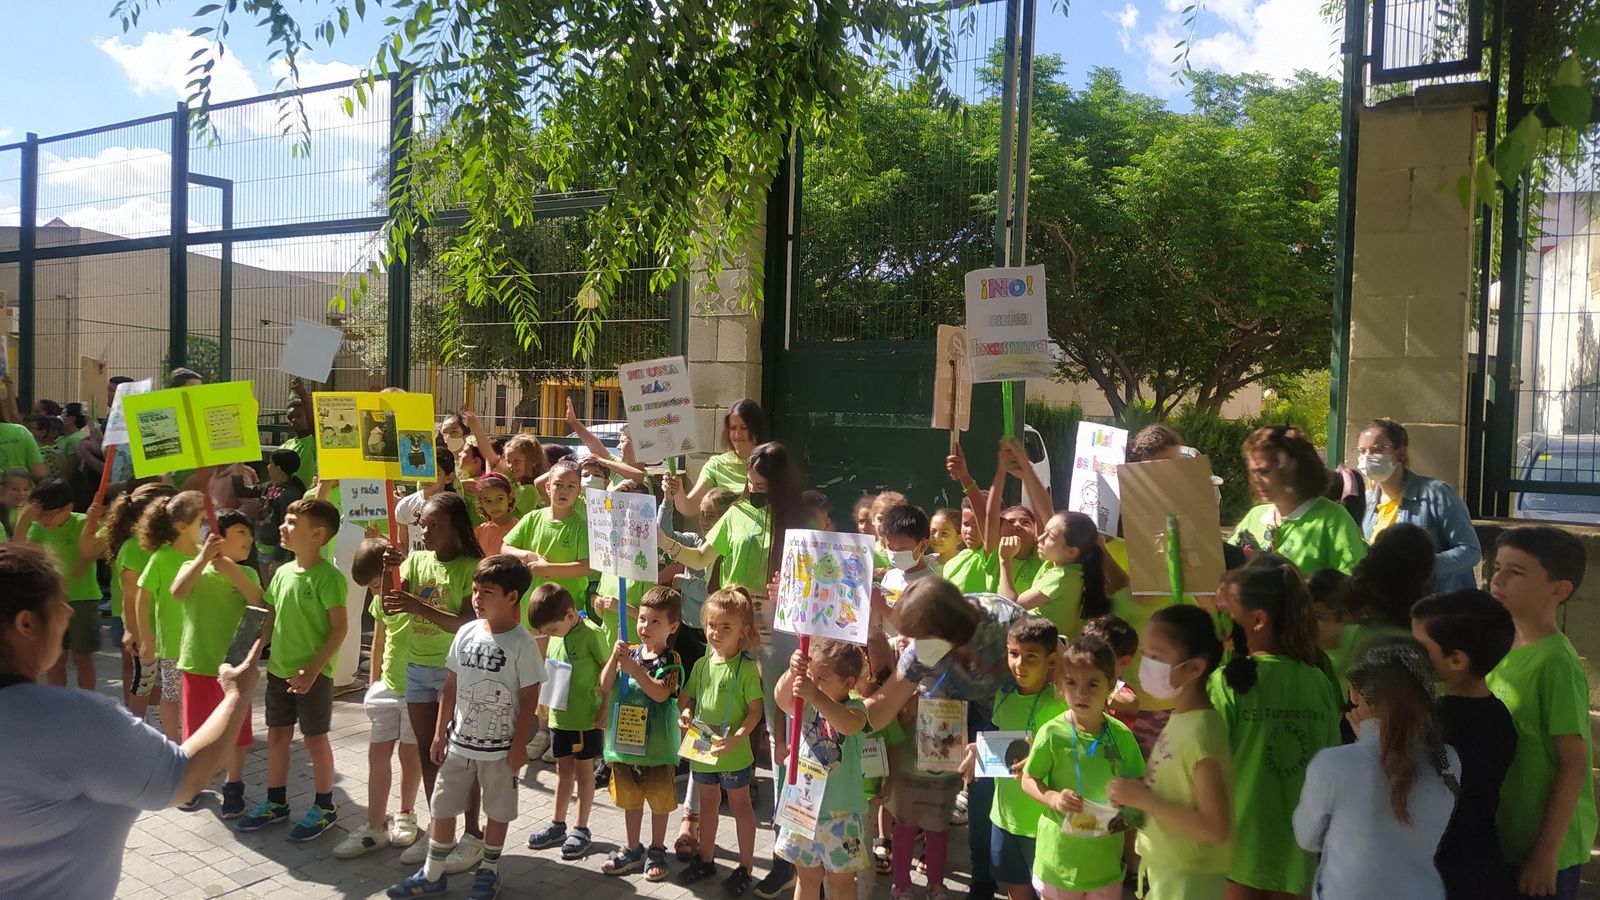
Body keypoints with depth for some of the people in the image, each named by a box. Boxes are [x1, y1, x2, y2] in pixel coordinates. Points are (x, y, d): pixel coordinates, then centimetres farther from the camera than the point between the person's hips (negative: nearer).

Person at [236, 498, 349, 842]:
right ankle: (275, 802, 31)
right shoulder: (283, 572, 4)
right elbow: (272, 618, 14)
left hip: (313, 674, -7)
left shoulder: (328, 576, -17)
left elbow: (339, 628, -17)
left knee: (314, 739, 5)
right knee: (276, 735, 15)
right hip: (279, 670, 7)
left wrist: (313, 670, -21)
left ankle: (325, 806, 20)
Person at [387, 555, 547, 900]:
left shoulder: (522, 643, -16)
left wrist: (519, 744, -11)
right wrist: (441, 733, 7)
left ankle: (489, 871, 30)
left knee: (498, 811, 11)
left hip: (500, 748, -5)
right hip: (460, 743, 5)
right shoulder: (466, 633, -1)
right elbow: (452, 685, 6)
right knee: (442, 807, 13)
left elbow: (529, 698, -12)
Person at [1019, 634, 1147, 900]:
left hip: (1105, 855, 2)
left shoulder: (1122, 735, -7)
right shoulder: (1052, 733, -15)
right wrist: (1054, 799, -22)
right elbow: (1028, 780, -5)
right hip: (1061, 851, -2)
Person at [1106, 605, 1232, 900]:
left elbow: (1216, 828, -26)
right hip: (1160, 870, 8)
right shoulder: (1179, 718, 1)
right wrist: (1136, 791, -6)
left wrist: (1142, 798, -22)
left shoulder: (1201, 732, -23)